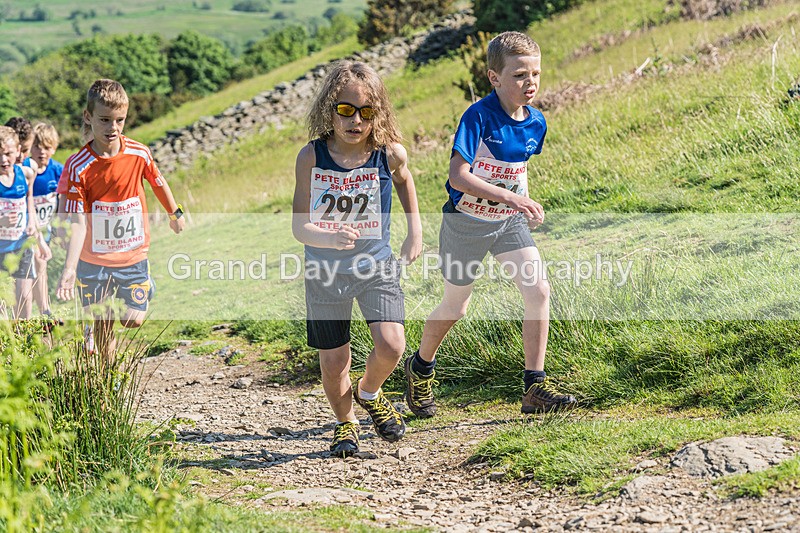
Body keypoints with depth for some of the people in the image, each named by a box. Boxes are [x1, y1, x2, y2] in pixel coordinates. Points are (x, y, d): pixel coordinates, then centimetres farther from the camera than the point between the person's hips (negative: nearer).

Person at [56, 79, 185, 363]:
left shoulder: (139, 154, -11)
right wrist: (69, 269, -30)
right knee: (103, 324, 5)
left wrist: (175, 214, 26)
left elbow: (158, 182, 11)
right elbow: (77, 223, -20)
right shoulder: (78, 166, -19)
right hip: (94, 259, -2)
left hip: (134, 254, 2)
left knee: (134, 319, 0)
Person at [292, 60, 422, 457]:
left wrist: (415, 230, 12)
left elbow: (404, 180, 15)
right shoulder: (312, 157, -14)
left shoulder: (389, 153, -11)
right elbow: (299, 227, -15)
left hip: (376, 265, 0)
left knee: (391, 345, -16)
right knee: (333, 360, 7)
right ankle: (345, 423, 36)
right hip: (325, 271, 0)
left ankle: (369, 393, 19)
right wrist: (329, 238, -35)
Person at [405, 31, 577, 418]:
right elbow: (458, 175, -32)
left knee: (538, 290, -12)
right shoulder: (479, 117, -24)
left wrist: (526, 205, 3)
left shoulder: (536, 122, -4)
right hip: (467, 222, -5)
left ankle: (535, 388, -6)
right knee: (456, 306, 11)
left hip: (508, 222, 5)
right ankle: (420, 368, 40)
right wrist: (510, 197, -39)